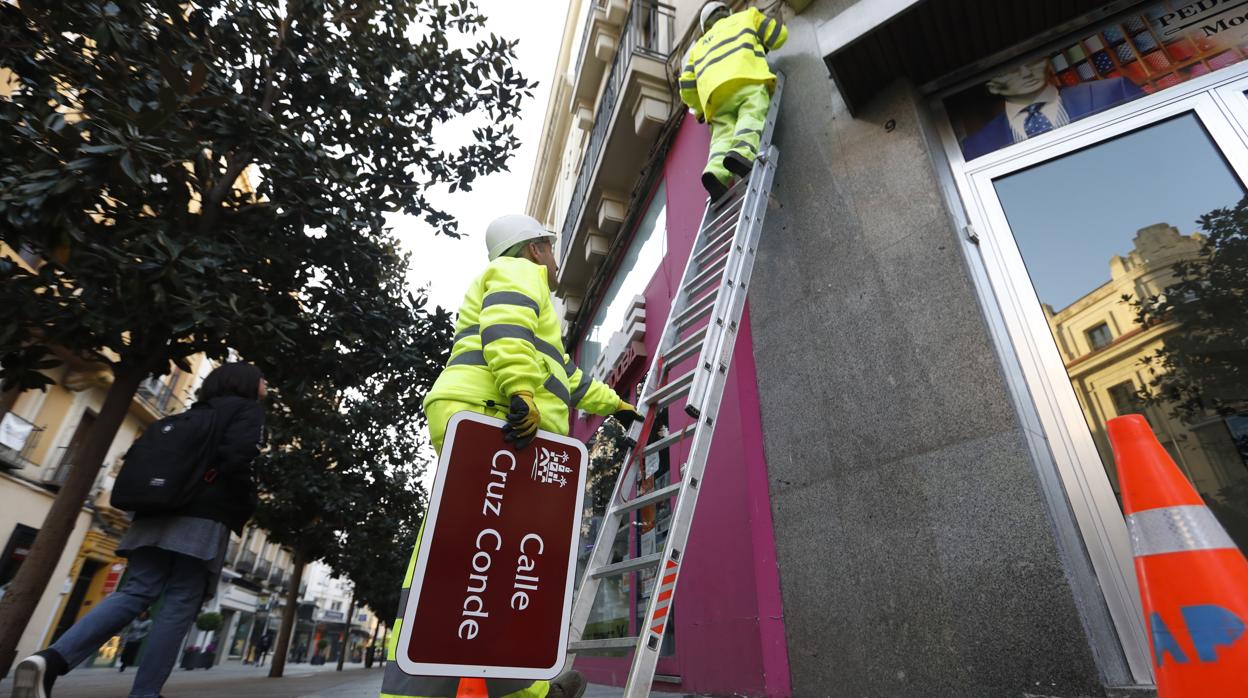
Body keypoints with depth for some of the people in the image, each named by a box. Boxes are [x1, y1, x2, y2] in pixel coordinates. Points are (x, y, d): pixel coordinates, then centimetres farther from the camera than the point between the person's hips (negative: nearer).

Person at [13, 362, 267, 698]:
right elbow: (235, 461, -16)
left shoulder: (198, 412, 25)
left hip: (161, 512, 7)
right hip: (204, 518, -7)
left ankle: (51, 659, -16)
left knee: (135, 593, 3)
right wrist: (246, 510, -4)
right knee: (180, 606, -4)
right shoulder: (249, 410, 0)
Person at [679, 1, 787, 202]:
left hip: (713, 89, 3)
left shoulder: (700, 46, 39)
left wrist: (700, 109, 45)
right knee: (752, 115, -21)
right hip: (746, 76, -2)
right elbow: (779, 33, 29)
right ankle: (743, 152, -52)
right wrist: (763, 46, 49)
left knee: (723, 133, -12)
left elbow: (687, 87, 29)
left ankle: (717, 171, -42)